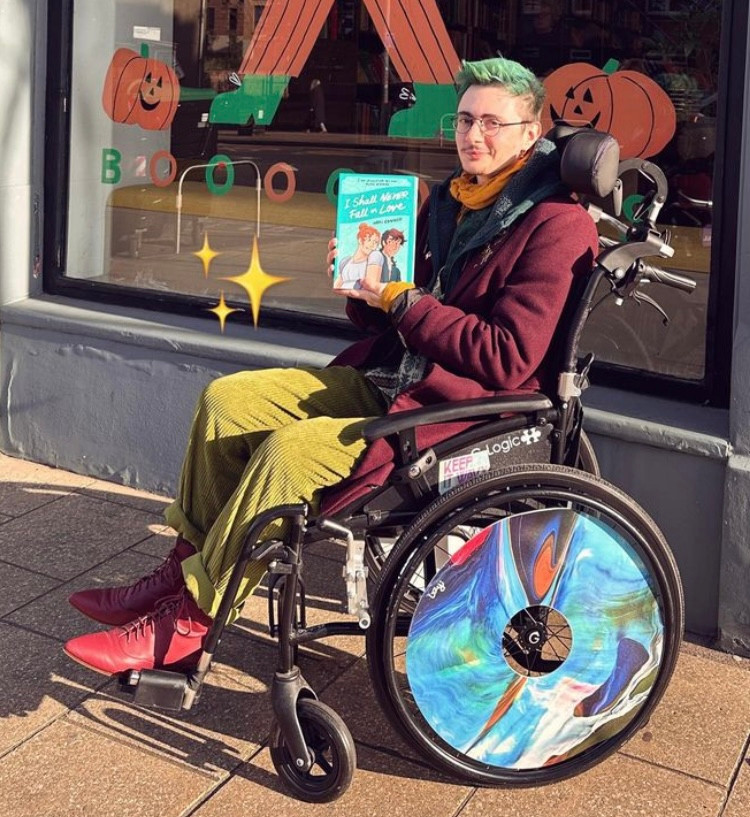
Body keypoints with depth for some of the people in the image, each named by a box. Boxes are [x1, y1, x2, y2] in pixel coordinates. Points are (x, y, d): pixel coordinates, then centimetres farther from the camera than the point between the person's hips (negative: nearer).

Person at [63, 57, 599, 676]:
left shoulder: (556, 224, -13)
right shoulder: (448, 201, 12)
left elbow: (506, 361, -21)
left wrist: (401, 299, -19)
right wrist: (363, 284, -5)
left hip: (462, 410, -9)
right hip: (386, 380, 9)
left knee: (291, 450, -27)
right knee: (228, 398, -1)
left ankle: (187, 623, -14)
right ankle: (186, 565, 5)